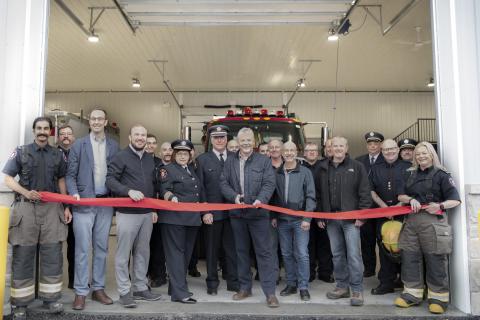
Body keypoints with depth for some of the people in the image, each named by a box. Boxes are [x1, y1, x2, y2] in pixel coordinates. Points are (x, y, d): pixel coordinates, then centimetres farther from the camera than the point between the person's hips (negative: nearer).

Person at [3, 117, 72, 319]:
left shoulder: (58, 155, 11)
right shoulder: (21, 152, 5)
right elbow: (8, 178, 2)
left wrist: (66, 207, 8)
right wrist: (26, 192, -16)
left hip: (52, 207, 2)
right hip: (26, 207, -2)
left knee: (52, 255, 3)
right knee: (23, 256, 1)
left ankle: (50, 297, 14)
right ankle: (20, 302, 11)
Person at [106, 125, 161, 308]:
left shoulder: (150, 159, 14)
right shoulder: (121, 156, -4)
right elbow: (110, 179, -11)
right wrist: (129, 191, -23)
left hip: (147, 213, 6)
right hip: (127, 213, -6)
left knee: (143, 252, 12)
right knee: (123, 253, 1)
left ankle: (140, 288, 24)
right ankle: (124, 292, 12)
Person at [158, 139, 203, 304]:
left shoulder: (192, 171, 19)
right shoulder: (168, 169, 0)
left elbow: (199, 193, 23)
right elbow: (164, 189, -11)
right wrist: (172, 197, -31)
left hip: (192, 217, 7)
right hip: (174, 217, -7)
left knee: (187, 252, 11)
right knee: (176, 252, -5)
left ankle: (177, 286, 23)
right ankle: (179, 292, -4)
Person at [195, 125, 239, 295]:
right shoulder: (202, 159, 3)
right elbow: (200, 187, 0)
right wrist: (204, 211, -8)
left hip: (233, 210, 1)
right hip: (212, 212, -1)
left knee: (232, 248, 7)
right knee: (212, 249, 9)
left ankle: (233, 281, 21)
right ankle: (212, 283, 23)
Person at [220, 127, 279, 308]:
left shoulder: (264, 161, 2)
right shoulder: (230, 161, 9)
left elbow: (269, 184, -6)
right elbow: (223, 183, 4)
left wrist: (261, 200, -22)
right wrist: (234, 196, -13)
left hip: (258, 213, -3)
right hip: (237, 213, 3)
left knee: (264, 252, -2)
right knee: (241, 251, 13)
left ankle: (270, 292, 6)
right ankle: (245, 288, 27)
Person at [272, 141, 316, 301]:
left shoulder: (305, 172, -2)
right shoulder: (276, 173, 6)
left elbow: (310, 196, -5)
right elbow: (274, 197, 11)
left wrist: (307, 218, -12)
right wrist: (273, 216, 6)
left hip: (299, 220, -3)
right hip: (282, 220, 3)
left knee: (302, 254, -3)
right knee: (286, 254, 11)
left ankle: (303, 287, 10)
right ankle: (291, 284, 24)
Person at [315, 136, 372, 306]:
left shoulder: (357, 167, 0)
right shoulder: (322, 168, 9)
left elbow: (365, 193, -3)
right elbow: (318, 194, 11)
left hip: (351, 217, -3)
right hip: (330, 218, 4)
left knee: (353, 254, -4)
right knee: (337, 254, 11)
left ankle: (357, 290, 7)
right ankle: (342, 286, 23)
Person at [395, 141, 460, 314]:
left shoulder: (441, 175, 0)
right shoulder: (411, 174, 16)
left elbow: (455, 200, -5)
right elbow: (400, 196, 15)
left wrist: (440, 206, -22)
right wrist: (411, 199, -6)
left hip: (432, 221, -5)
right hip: (411, 221, 5)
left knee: (435, 260, 0)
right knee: (409, 258, 7)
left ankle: (438, 297, 14)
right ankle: (412, 293, 19)